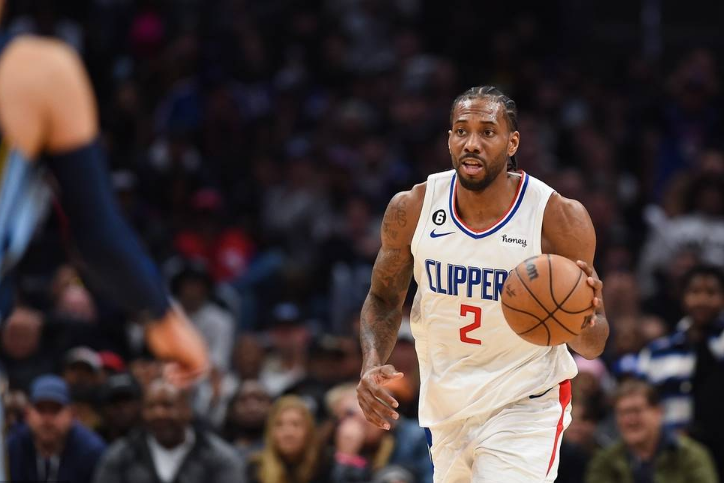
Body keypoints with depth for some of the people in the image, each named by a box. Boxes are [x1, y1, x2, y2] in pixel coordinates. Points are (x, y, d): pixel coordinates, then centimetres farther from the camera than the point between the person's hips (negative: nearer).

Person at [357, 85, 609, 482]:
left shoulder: (559, 218, -16)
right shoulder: (411, 209, -8)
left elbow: (591, 347, -9)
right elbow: (384, 299, 8)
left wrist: (584, 321, -33)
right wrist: (372, 365, -11)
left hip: (525, 405, -4)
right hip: (445, 404, 4)